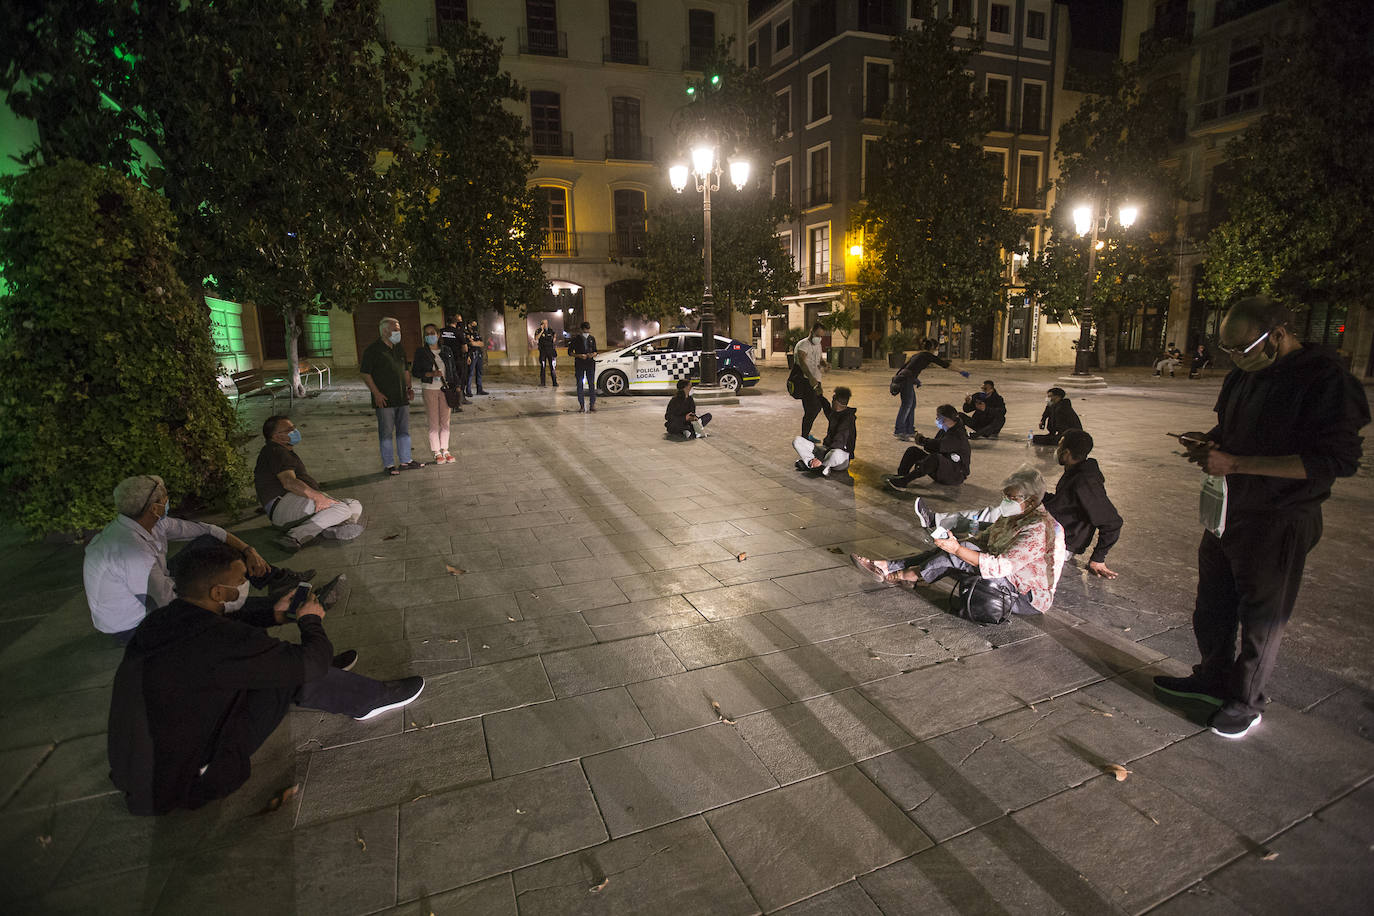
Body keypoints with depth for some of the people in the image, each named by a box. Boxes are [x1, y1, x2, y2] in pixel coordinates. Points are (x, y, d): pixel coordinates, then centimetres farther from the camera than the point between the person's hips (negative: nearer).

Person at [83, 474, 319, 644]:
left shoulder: (149, 522, -9)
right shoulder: (133, 551, -36)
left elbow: (204, 530, 1)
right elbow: (171, 608, -34)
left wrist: (247, 550, -6)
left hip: (151, 595, 8)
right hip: (131, 628, -8)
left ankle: (273, 576, 4)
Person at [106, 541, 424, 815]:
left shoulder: (160, 620, -5)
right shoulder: (220, 642, -31)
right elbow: (312, 662, -21)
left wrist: (272, 616, 13)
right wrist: (310, 621, -2)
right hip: (182, 786, -8)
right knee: (293, 672, -10)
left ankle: (328, 672, 32)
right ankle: (371, 699, 7)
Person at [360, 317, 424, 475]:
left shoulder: (399, 348, 14)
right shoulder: (373, 349, -7)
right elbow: (365, 374, -9)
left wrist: (409, 387, 10)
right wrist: (376, 393, -16)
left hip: (402, 398, 7)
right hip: (384, 399, -6)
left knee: (404, 431, 11)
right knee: (386, 433, 0)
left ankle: (405, 461, 20)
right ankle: (388, 464, 8)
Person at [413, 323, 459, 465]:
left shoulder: (447, 351, 7)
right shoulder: (421, 352, 1)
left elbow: (453, 370, 12)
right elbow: (416, 372, -1)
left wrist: (456, 385, 3)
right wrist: (431, 374, -16)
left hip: (446, 389, 2)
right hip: (429, 389, -2)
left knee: (445, 421, 6)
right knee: (433, 422, -1)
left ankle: (445, 450, 16)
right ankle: (437, 453, 7)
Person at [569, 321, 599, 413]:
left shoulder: (592, 339, 8)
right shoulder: (576, 339, 0)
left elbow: (595, 351, 16)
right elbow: (570, 352, 1)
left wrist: (592, 354, -8)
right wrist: (579, 355, -14)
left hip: (590, 364, 2)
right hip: (579, 365, -2)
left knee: (592, 384, -1)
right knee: (580, 385, 0)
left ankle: (592, 405, 5)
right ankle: (582, 406, 7)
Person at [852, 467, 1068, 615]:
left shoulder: (1038, 530, -25)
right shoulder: (1013, 515, 4)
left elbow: (1001, 566, -33)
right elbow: (984, 537, 11)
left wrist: (959, 549, -37)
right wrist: (955, 544, -7)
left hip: (1029, 598, -9)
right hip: (1008, 578, 9)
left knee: (958, 554, -23)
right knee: (950, 551, -6)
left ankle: (908, 575, -5)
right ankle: (889, 567, -5)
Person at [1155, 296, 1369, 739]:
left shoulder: (1326, 380, -18)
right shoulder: (1244, 374, 6)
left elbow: (1334, 460, -24)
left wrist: (1235, 463, -27)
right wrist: (1209, 441, -2)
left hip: (1278, 520, -7)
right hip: (1228, 508, 8)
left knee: (1261, 615, 8)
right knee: (1213, 601, 18)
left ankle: (1246, 702, 27)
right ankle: (1213, 678, 37)